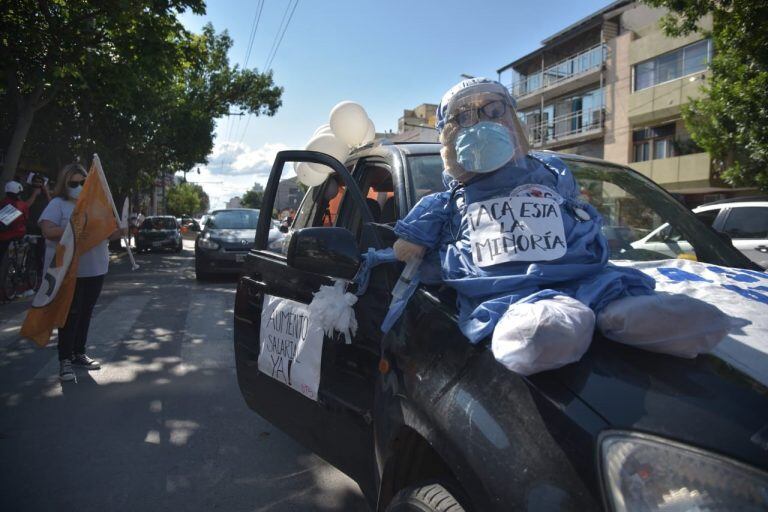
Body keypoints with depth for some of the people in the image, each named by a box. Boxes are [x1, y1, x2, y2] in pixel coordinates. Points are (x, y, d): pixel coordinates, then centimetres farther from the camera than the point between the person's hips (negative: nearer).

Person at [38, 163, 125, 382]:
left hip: (95, 269, 6)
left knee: (85, 312, 12)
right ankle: (65, 359, 5)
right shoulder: (58, 204, -4)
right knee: (71, 314, -3)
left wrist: (121, 231, -7)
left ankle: (79, 353, 24)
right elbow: (48, 231, -17)